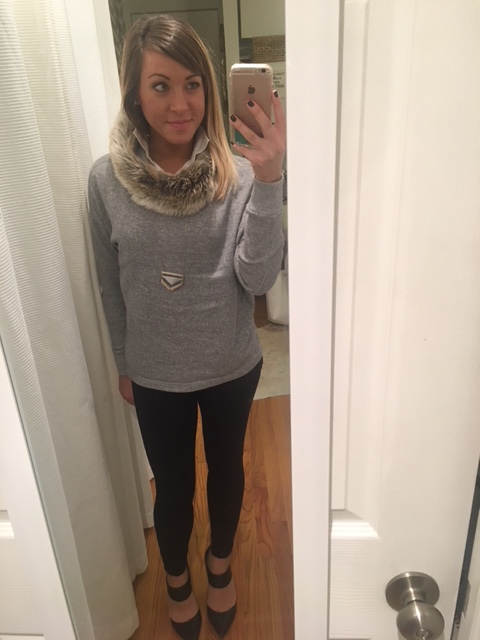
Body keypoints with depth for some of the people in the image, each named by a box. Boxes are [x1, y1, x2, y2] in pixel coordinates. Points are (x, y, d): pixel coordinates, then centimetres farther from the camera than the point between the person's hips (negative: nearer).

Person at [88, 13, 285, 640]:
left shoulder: (237, 171, -15)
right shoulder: (107, 179, -11)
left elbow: (259, 277, -22)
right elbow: (111, 286, -1)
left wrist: (268, 182, -33)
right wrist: (124, 364, 8)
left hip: (232, 366, 0)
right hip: (156, 374, 0)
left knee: (226, 470, 23)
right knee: (173, 487, 20)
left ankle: (220, 563, 54)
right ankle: (176, 578, 52)